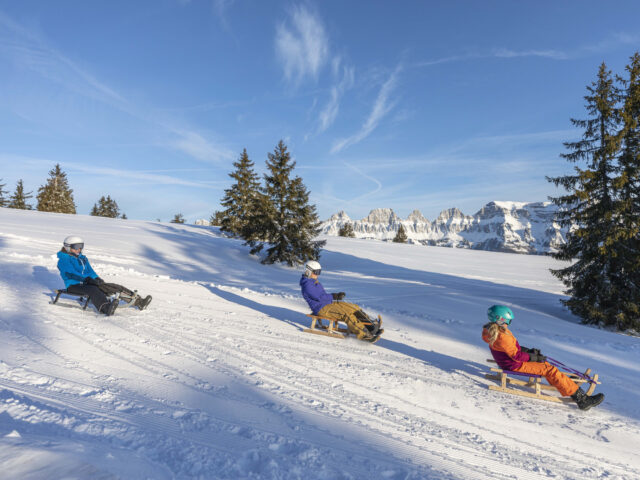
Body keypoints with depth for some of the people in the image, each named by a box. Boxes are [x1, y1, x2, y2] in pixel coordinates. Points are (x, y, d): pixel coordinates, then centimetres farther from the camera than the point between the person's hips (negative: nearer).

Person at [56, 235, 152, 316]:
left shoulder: (83, 258, 22)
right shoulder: (63, 260, -1)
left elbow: (90, 271, 16)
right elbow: (70, 273, -17)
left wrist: (97, 279, -6)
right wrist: (87, 279, -29)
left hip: (86, 283, 7)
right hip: (74, 286, -7)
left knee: (114, 287, -12)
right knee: (92, 289, -40)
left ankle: (138, 302, -21)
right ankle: (106, 308, -68)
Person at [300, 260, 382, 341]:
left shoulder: (314, 282, 19)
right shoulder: (307, 284, -13)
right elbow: (319, 297, -20)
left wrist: (336, 295, 5)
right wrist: (334, 296, -10)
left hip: (328, 304, 10)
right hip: (322, 309, -10)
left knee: (354, 307, -2)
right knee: (347, 315, -26)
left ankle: (370, 325, -10)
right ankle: (364, 335, -29)